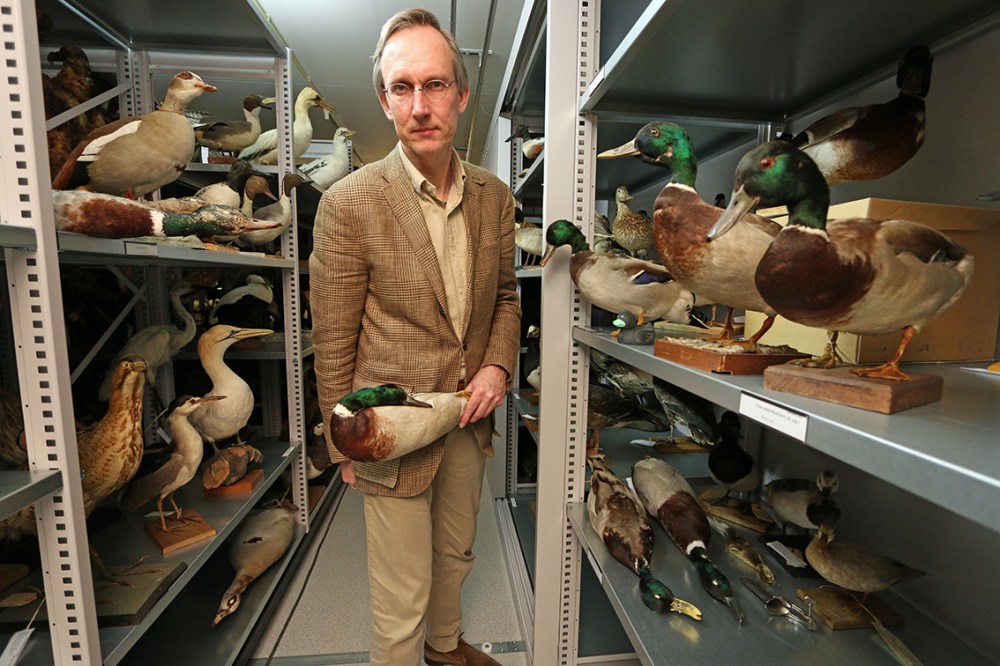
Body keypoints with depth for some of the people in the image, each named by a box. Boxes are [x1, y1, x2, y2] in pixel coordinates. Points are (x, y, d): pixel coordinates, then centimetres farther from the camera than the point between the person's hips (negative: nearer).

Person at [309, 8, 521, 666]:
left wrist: (499, 365, -8)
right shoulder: (350, 202, -14)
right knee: (402, 598, 13)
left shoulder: (495, 196, 0)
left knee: (455, 554, 28)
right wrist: (345, 444, -4)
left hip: (469, 418, 5)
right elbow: (333, 340, -10)